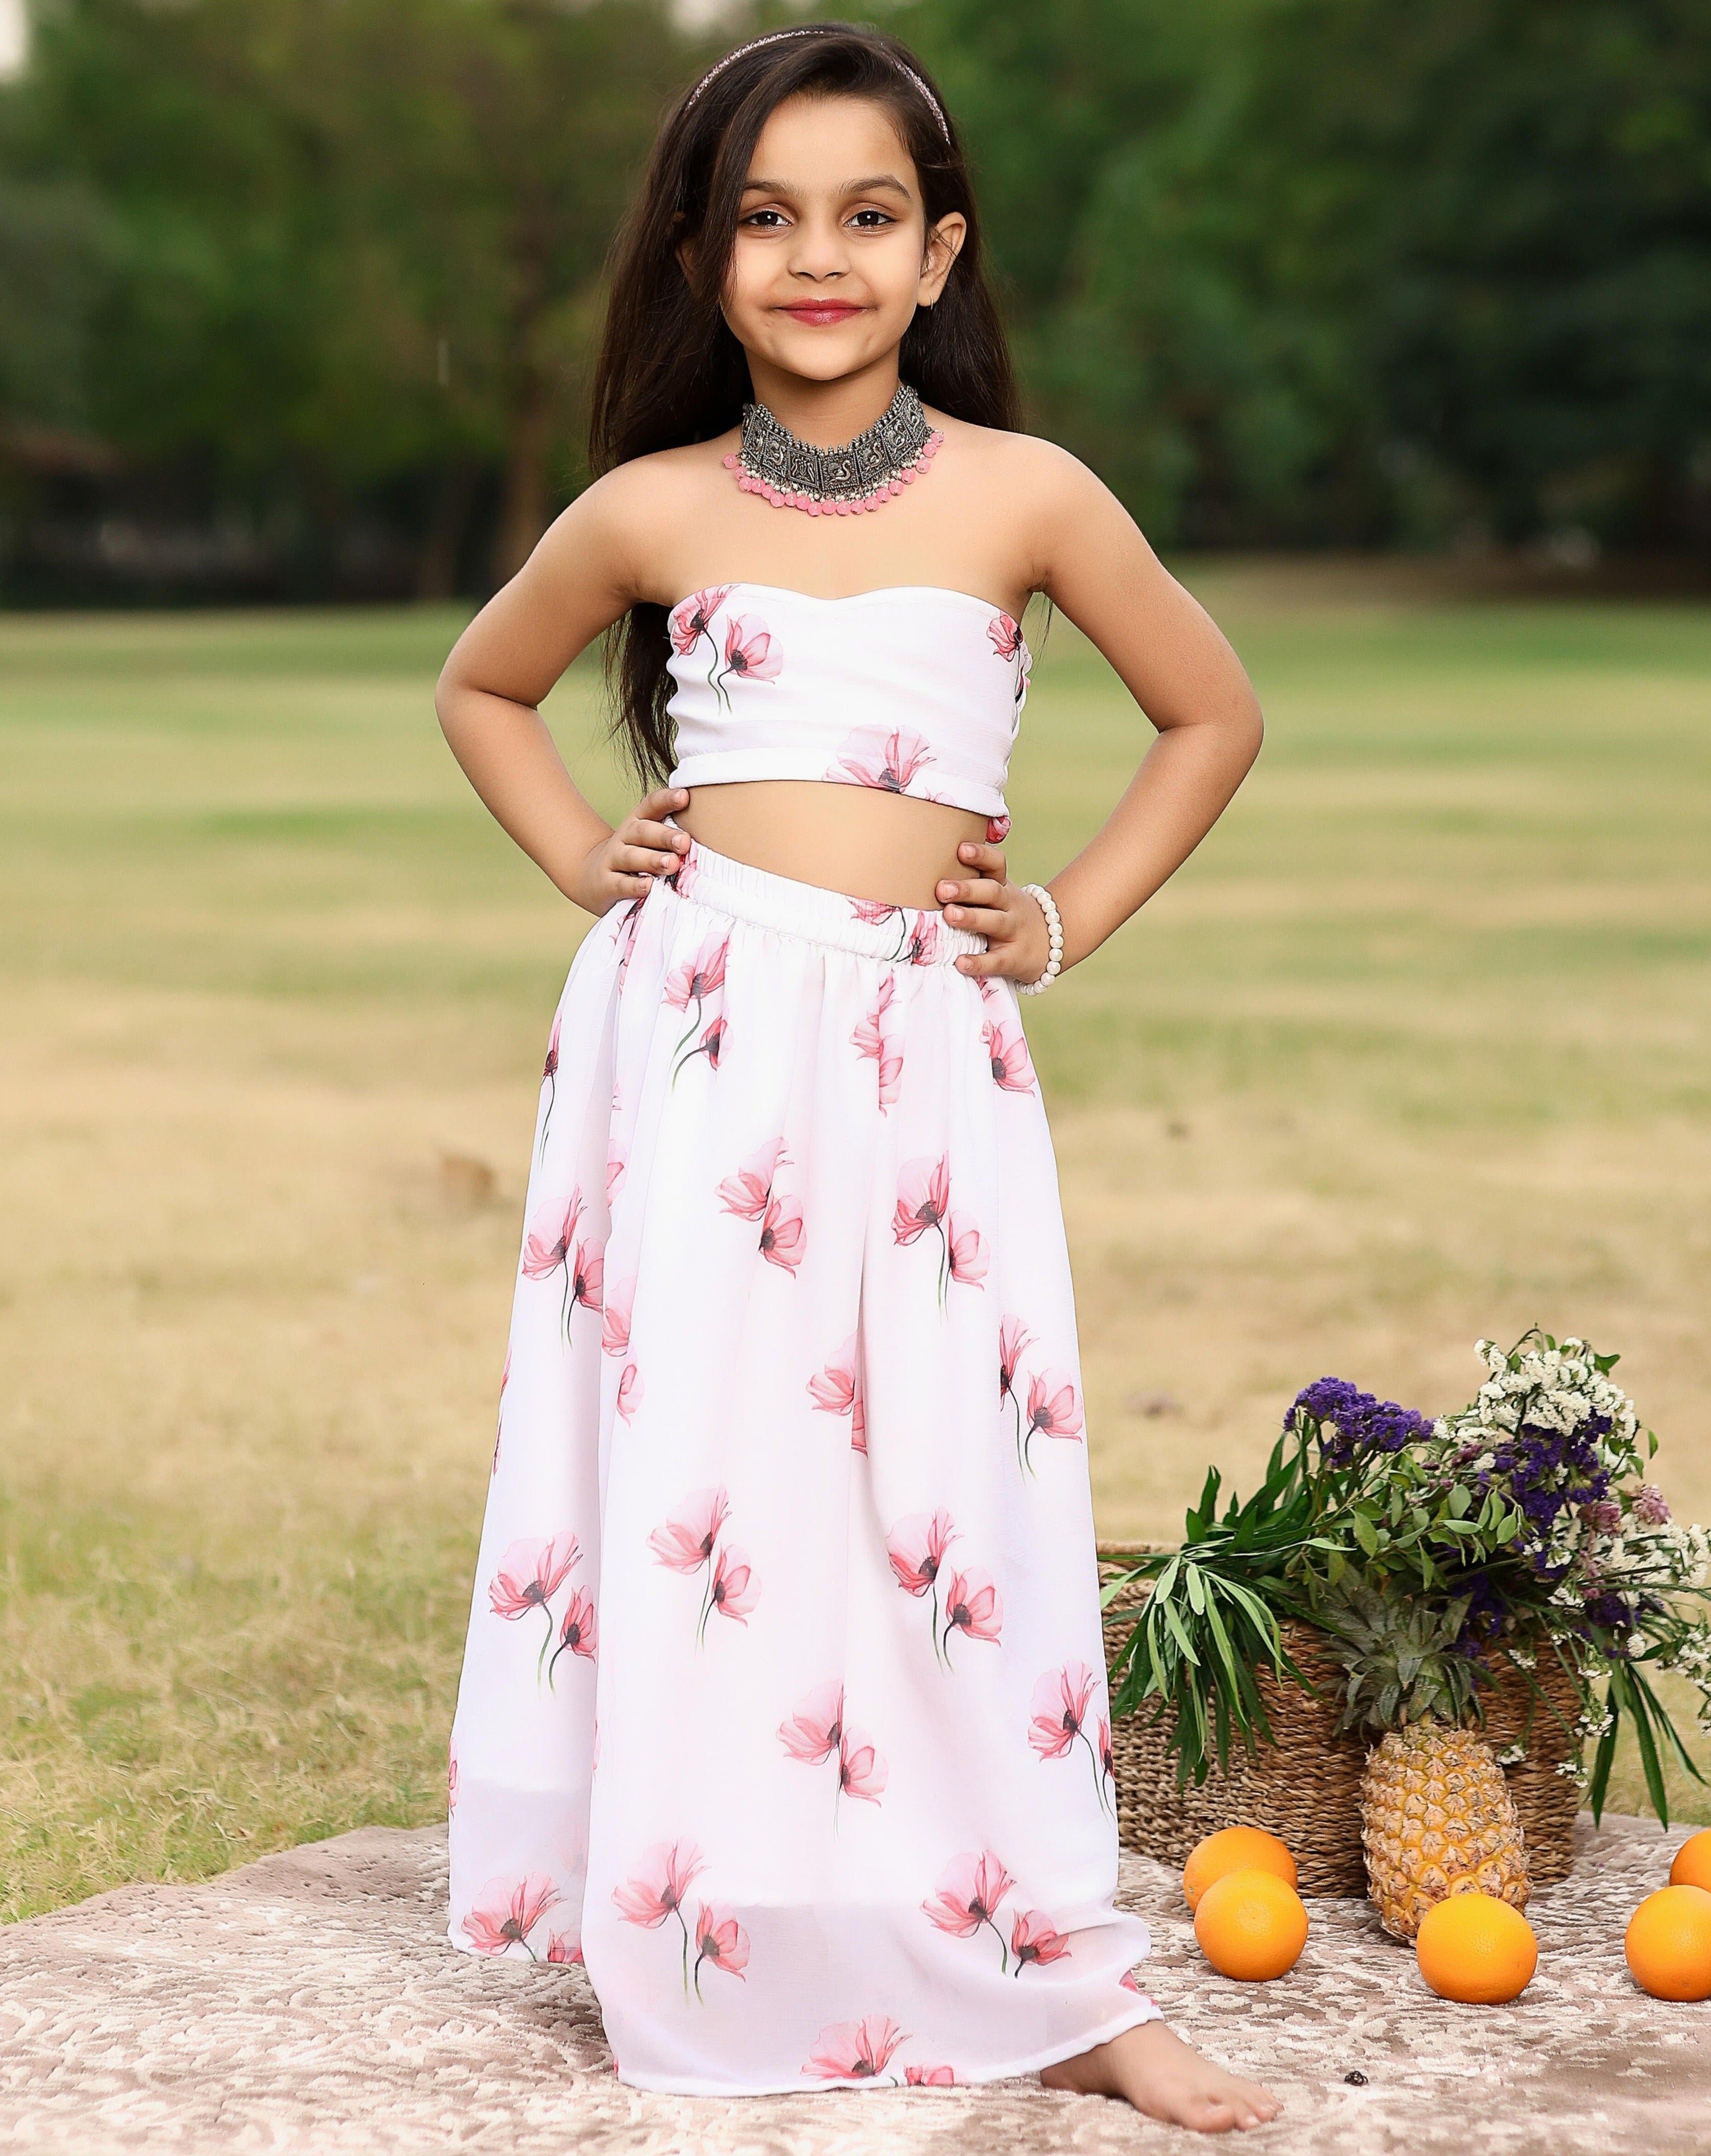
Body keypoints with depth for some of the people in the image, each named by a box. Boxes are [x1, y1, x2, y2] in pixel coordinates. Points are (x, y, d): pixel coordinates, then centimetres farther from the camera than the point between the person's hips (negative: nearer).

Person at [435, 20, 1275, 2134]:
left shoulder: (1024, 497, 2)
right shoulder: (650, 513, 4)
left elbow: (1212, 715, 14)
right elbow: (481, 688, 23)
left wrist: (1066, 924, 7)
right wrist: (586, 862, 9)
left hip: (925, 1049, 0)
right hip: (695, 1032, 1)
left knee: (953, 1504, 0)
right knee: (686, 1475, 1)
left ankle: (1037, 1979, 10)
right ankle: (701, 1956, 14)